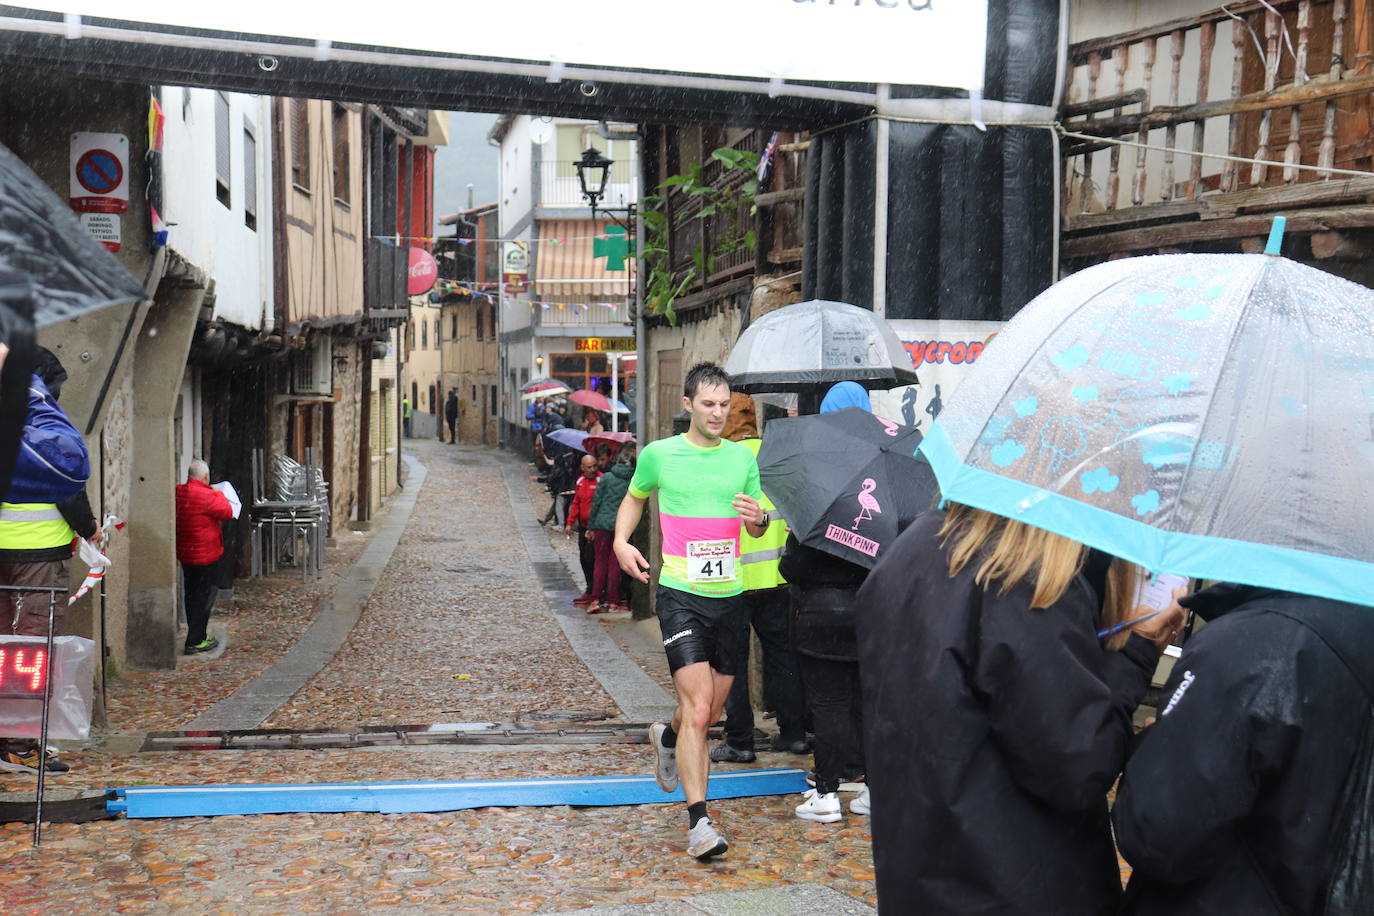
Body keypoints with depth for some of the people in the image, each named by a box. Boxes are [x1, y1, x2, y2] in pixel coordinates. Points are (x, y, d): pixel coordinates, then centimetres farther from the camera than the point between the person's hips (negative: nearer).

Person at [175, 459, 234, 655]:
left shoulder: (178, 492, 1)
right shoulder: (206, 496, -22)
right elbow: (228, 512, -13)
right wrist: (219, 495, 2)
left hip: (184, 554, 8)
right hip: (204, 555, -8)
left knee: (192, 595, 18)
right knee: (204, 597, 1)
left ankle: (196, 636, 28)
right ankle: (195, 642, 2)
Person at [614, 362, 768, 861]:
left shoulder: (742, 456, 7)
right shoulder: (659, 454, 0)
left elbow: (759, 526, 14)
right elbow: (634, 497, 19)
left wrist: (758, 518, -10)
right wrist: (621, 542, 2)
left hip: (729, 595, 4)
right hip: (680, 595, -4)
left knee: (712, 711, 14)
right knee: (698, 710, -15)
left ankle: (667, 737, 48)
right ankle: (698, 821, -12)